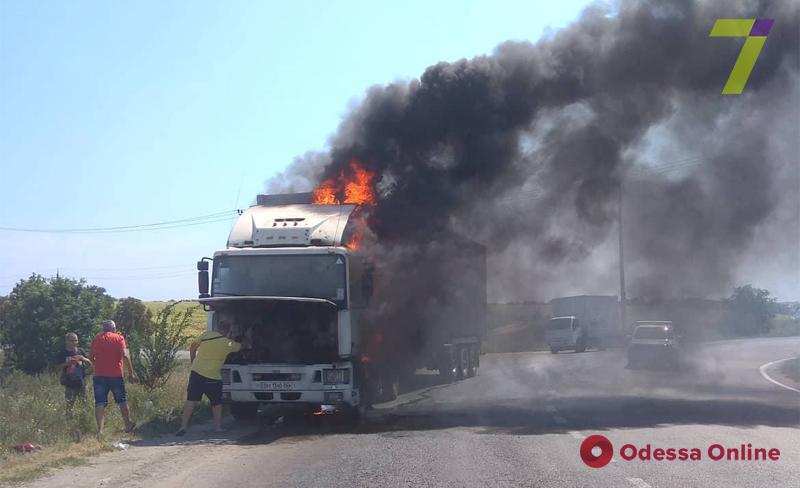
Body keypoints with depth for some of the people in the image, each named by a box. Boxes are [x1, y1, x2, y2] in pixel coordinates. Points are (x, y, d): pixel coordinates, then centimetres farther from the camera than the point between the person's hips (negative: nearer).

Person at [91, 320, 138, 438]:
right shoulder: (118, 338, -1)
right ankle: (128, 425, 27)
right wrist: (131, 373, -12)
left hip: (99, 375, 2)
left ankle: (100, 429, -16)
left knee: (100, 403, -2)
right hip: (116, 375, -2)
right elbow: (125, 356, -13)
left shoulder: (96, 339, 9)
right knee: (122, 401, 15)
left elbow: (92, 358, 15)